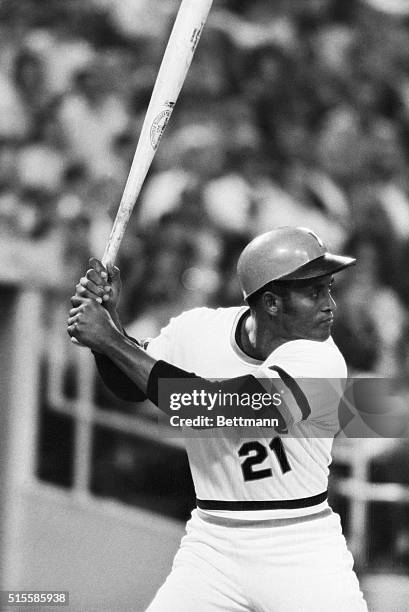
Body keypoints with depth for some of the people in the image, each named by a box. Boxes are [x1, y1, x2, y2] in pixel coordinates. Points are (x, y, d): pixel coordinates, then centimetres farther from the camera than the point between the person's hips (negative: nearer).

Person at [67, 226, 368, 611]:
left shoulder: (321, 363, -19)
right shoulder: (198, 331, -5)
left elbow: (208, 404, -27)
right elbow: (130, 386, 15)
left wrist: (111, 339, -22)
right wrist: (107, 318, -5)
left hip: (302, 554, -3)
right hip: (212, 548, 3)